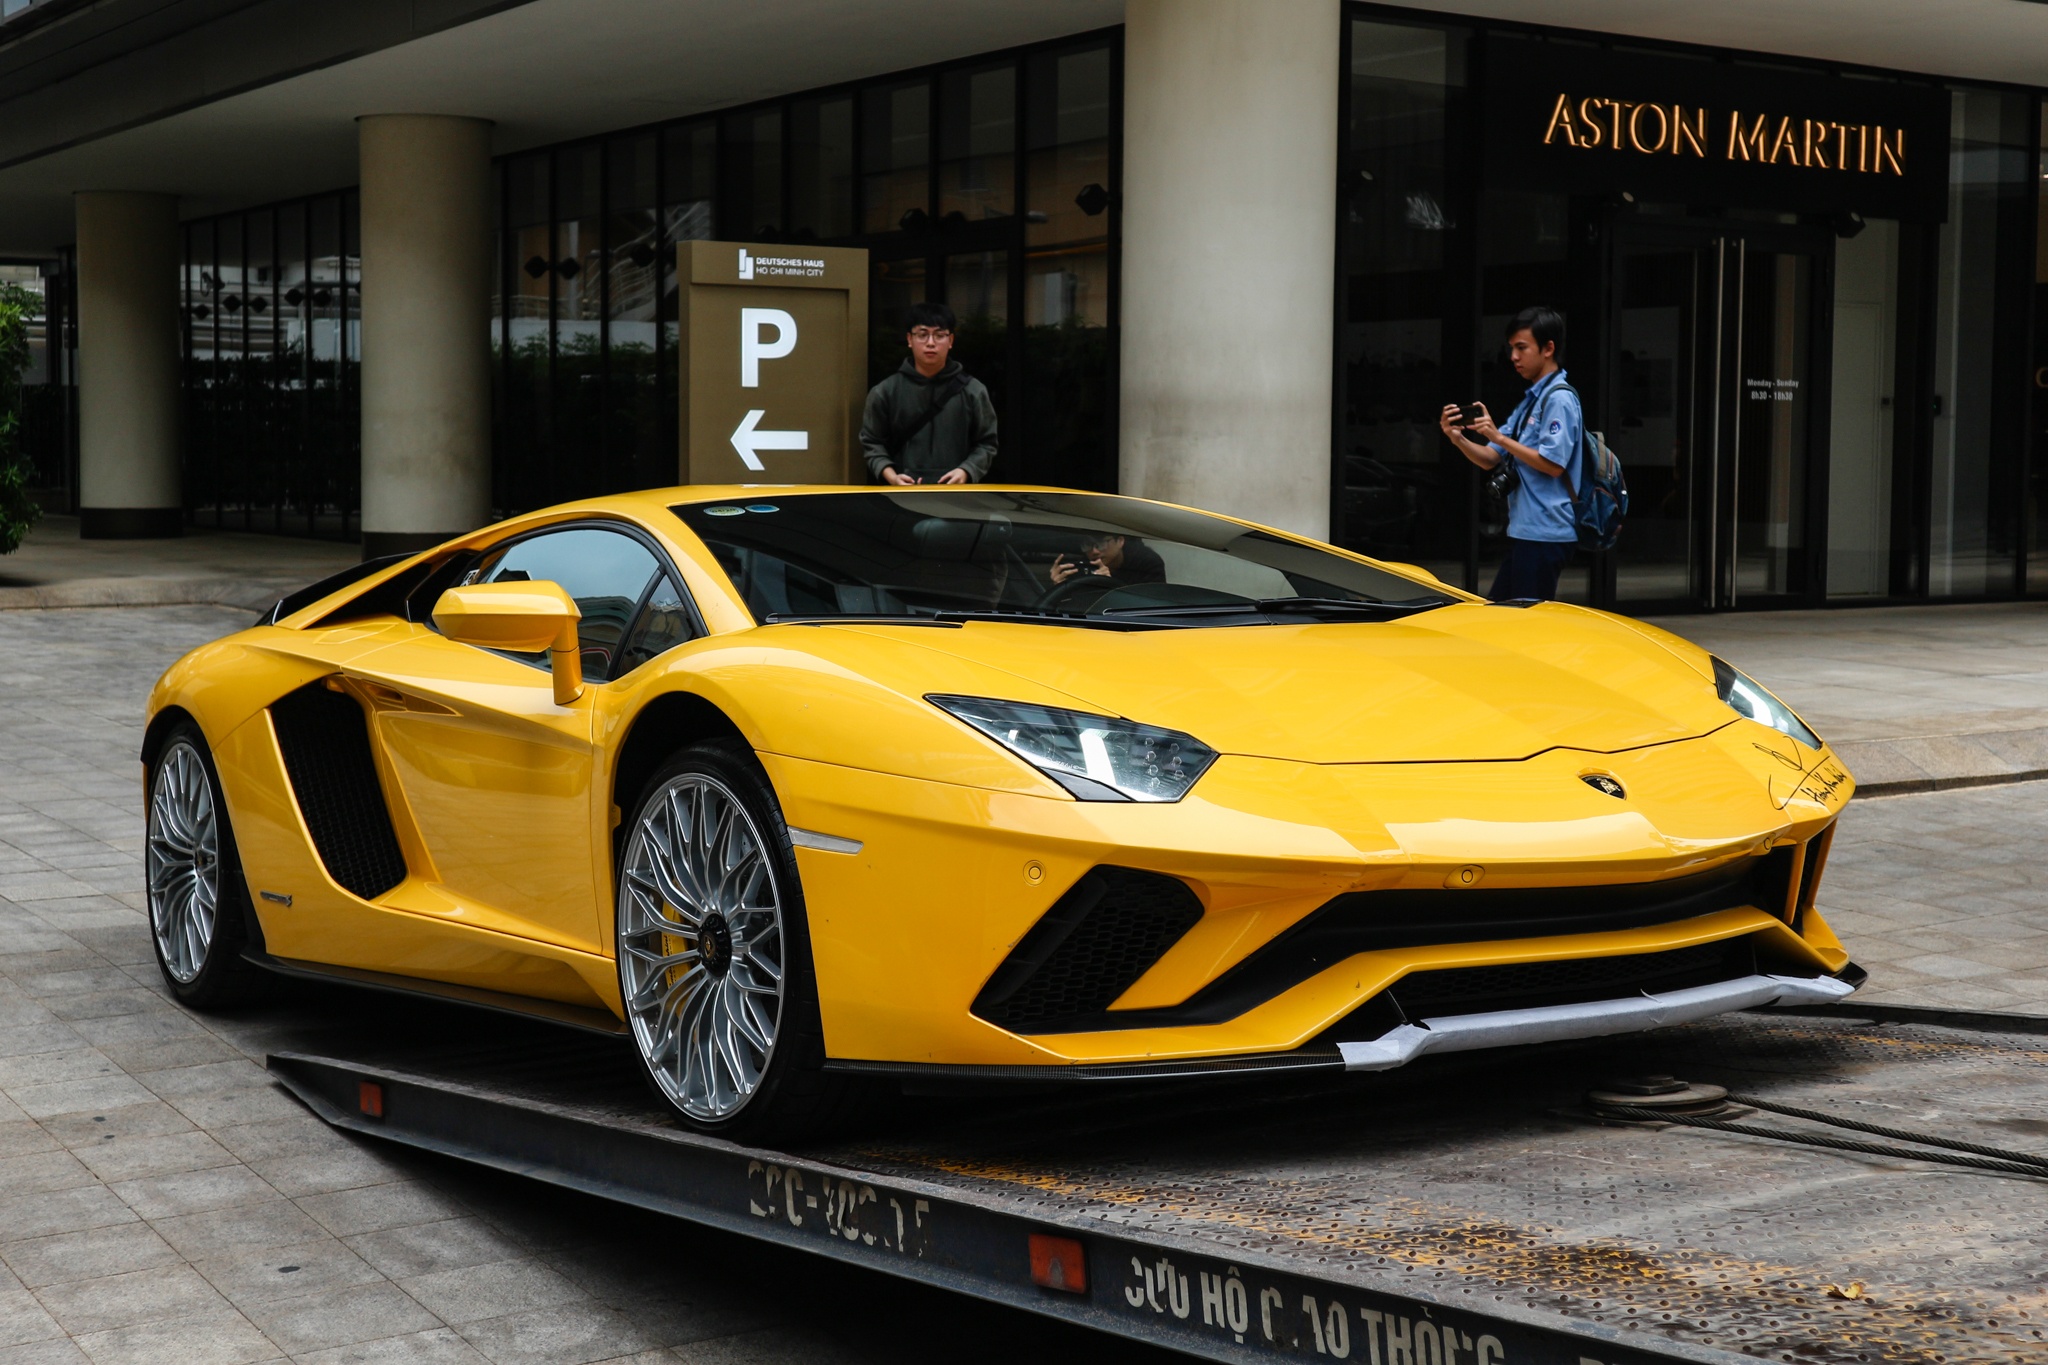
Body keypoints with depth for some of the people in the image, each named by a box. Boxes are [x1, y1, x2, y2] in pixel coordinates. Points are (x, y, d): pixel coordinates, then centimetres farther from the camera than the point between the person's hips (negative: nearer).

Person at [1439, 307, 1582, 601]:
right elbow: (1490, 460, 16)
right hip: (1523, 530, 10)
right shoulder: (1530, 401, 19)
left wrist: (1498, 436, -17)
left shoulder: (1559, 399, -10)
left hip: (1545, 532, -10)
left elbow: (1553, 464, -19)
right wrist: (1457, 438, -3)